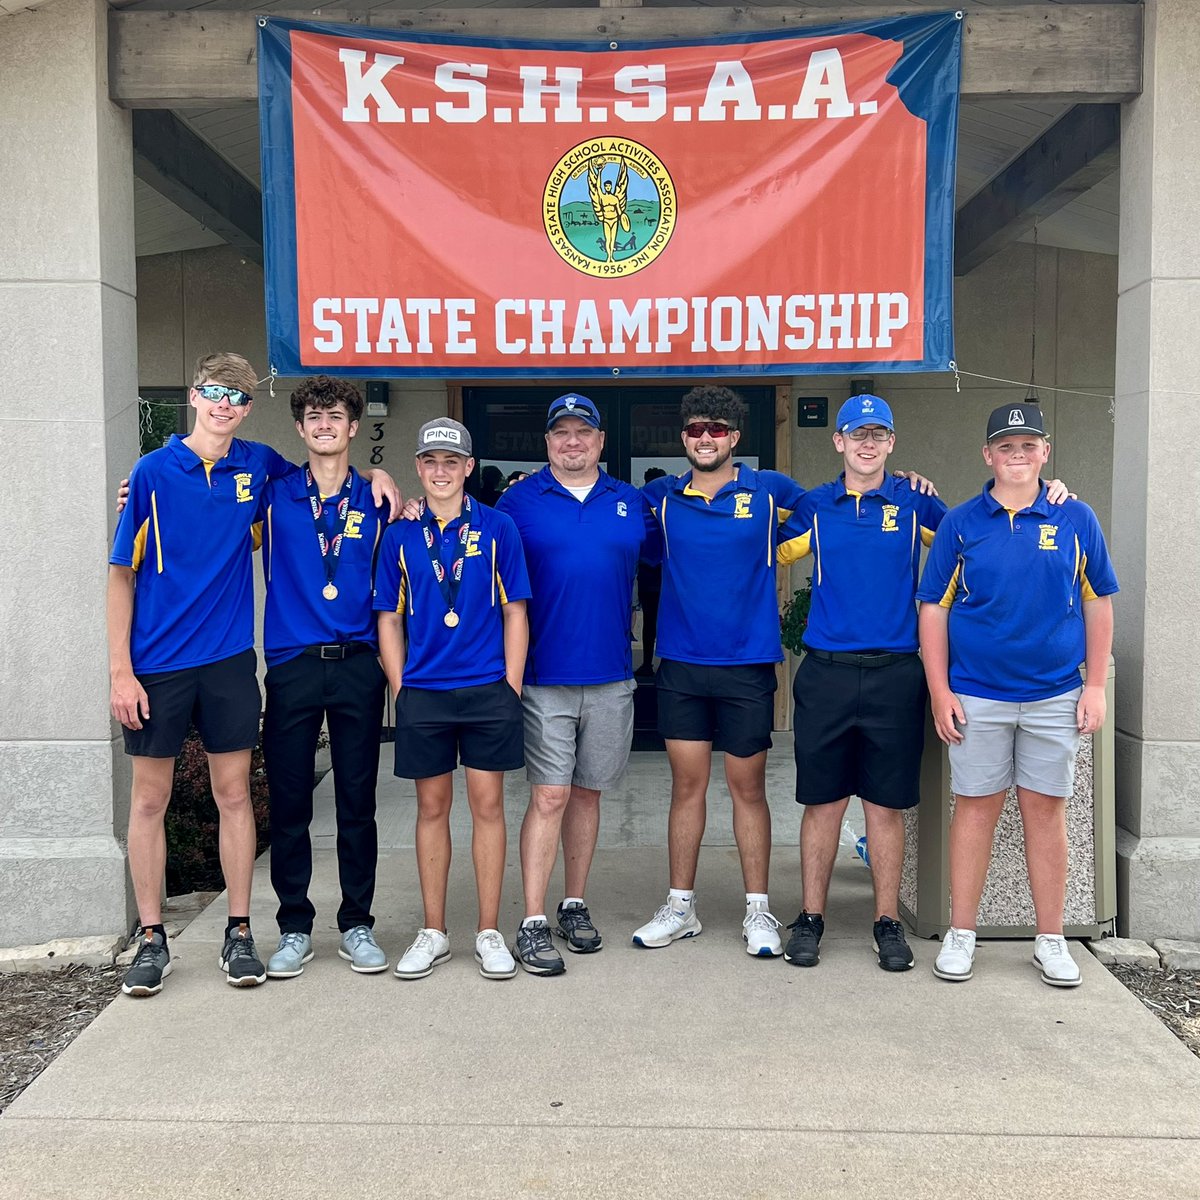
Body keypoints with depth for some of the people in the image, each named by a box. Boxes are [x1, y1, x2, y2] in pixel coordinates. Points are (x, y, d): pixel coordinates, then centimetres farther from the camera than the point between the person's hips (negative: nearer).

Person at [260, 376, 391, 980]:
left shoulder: (375, 503, 7)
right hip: (292, 665, 0)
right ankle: (294, 928, 19)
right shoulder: (274, 496, 5)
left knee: (357, 804, 7)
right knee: (288, 805, 5)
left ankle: (357, 924, 19)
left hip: (358, 665, 0)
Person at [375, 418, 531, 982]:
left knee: (487, 805, 4)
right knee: (432, 807, 9)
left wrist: (512, 686, -3)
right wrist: (400, 687, 1)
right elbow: (389, 619, 9)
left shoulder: (497, 528, 2)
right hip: (422, 693, 1)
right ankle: (433, 932, 20)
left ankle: (489, 933, 14)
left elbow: (515, 613, 3)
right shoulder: (400, 535, 6)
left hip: (489, 689, -1)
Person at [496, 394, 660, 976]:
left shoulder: (630, 502, 10)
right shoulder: (520, 500, 2)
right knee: (549, 797, -5)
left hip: (611, 676, 3)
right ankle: (533, 924, 2)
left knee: (587, 793, 12)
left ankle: (575, 905, 25)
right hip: (544, 676, -3)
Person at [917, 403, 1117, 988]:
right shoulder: (960, 523, 0)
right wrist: (940, 692, -5)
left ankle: (1051, 940, 19)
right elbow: (933, 609, 1)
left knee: (1046, 810, 8)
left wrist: (1095, 686, 2)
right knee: (975, 808, 6)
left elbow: (1098, 604, 7)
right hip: (975, 695, -1)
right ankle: (960, 935, 16)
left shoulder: (1076, 519, 3)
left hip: (1054, 696, 1)